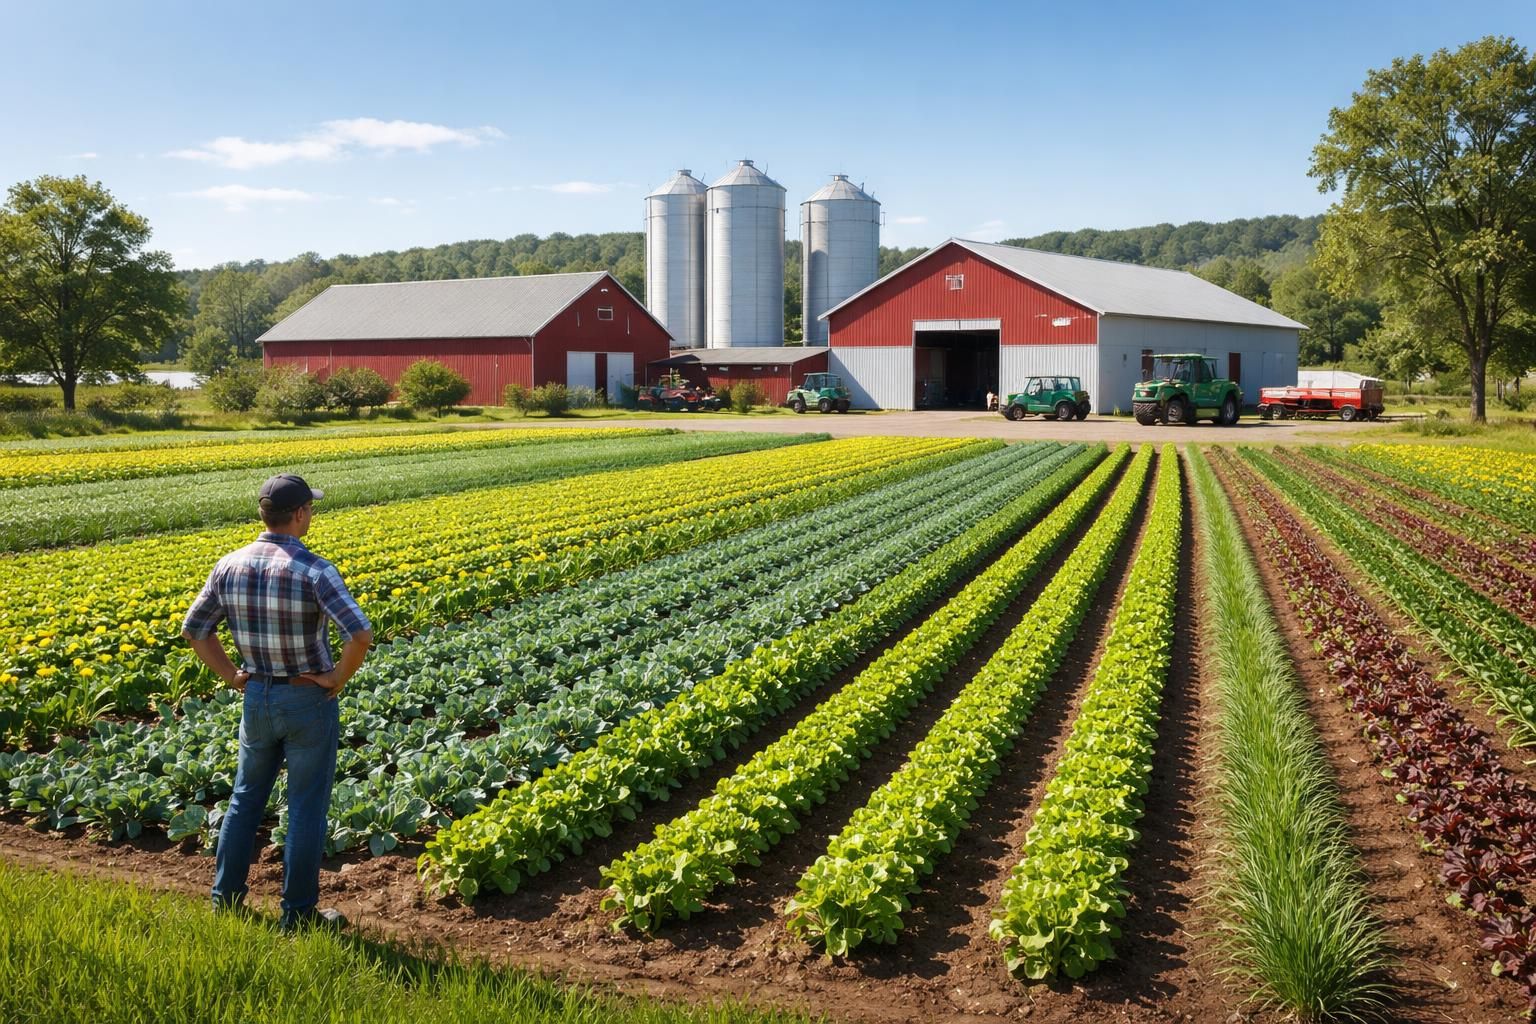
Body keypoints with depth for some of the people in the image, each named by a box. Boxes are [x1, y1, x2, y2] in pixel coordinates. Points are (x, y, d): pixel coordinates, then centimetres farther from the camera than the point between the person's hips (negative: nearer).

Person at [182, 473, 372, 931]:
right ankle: (298, 913, 14)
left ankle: (226, 898, 30)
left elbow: (194, 629, 6)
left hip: (256, 697, 5)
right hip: (308, 700, -5)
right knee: (306, 807, 6)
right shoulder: (315, 571, -21)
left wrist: (232, 675, 9)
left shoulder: (230, 566, -4)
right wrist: (338, 677, -14)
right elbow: (360, 633, -30)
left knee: (247, 797, 21)